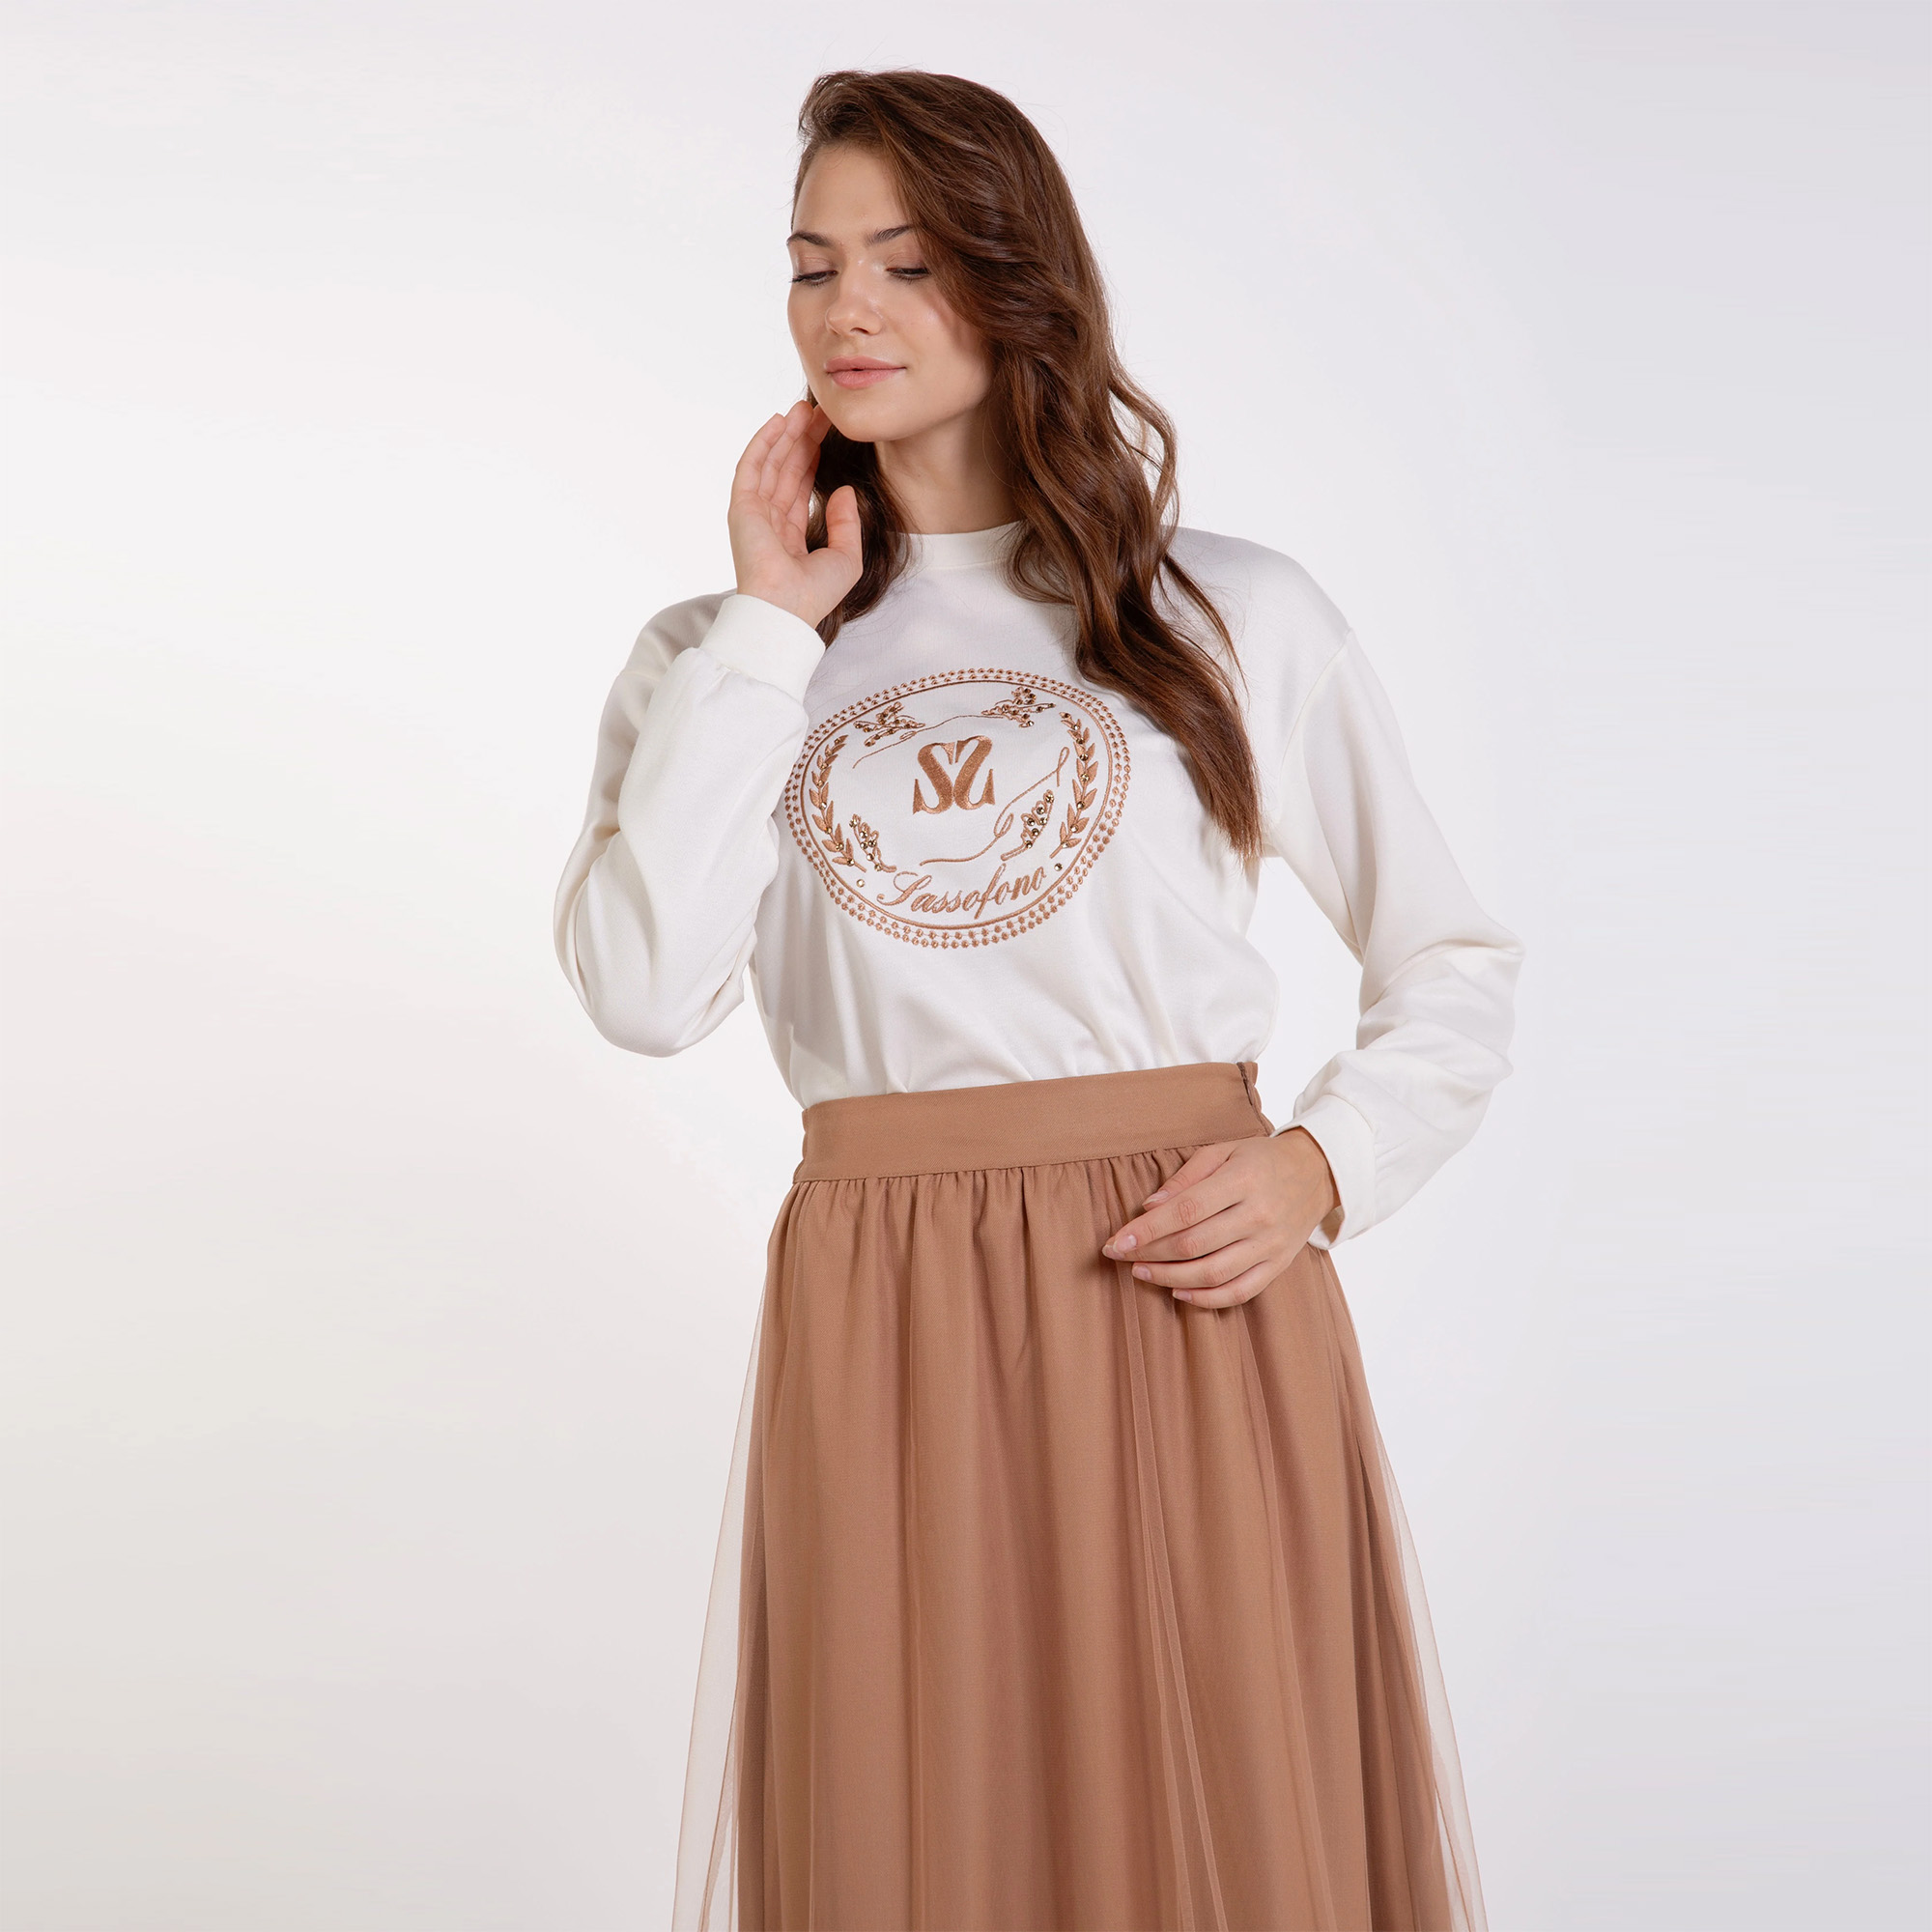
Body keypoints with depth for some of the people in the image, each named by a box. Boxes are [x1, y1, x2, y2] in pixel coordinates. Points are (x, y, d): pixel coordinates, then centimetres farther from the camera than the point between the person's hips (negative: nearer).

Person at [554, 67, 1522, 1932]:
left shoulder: (1236, 619, 5)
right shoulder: (713, 656, 9)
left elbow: (1453, 965, 11)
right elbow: (644, 991, -8)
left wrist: (1323, 1166, -7)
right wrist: (773, 632, -4)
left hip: (1188, 1297, -1)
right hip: (880, 1330, 1)